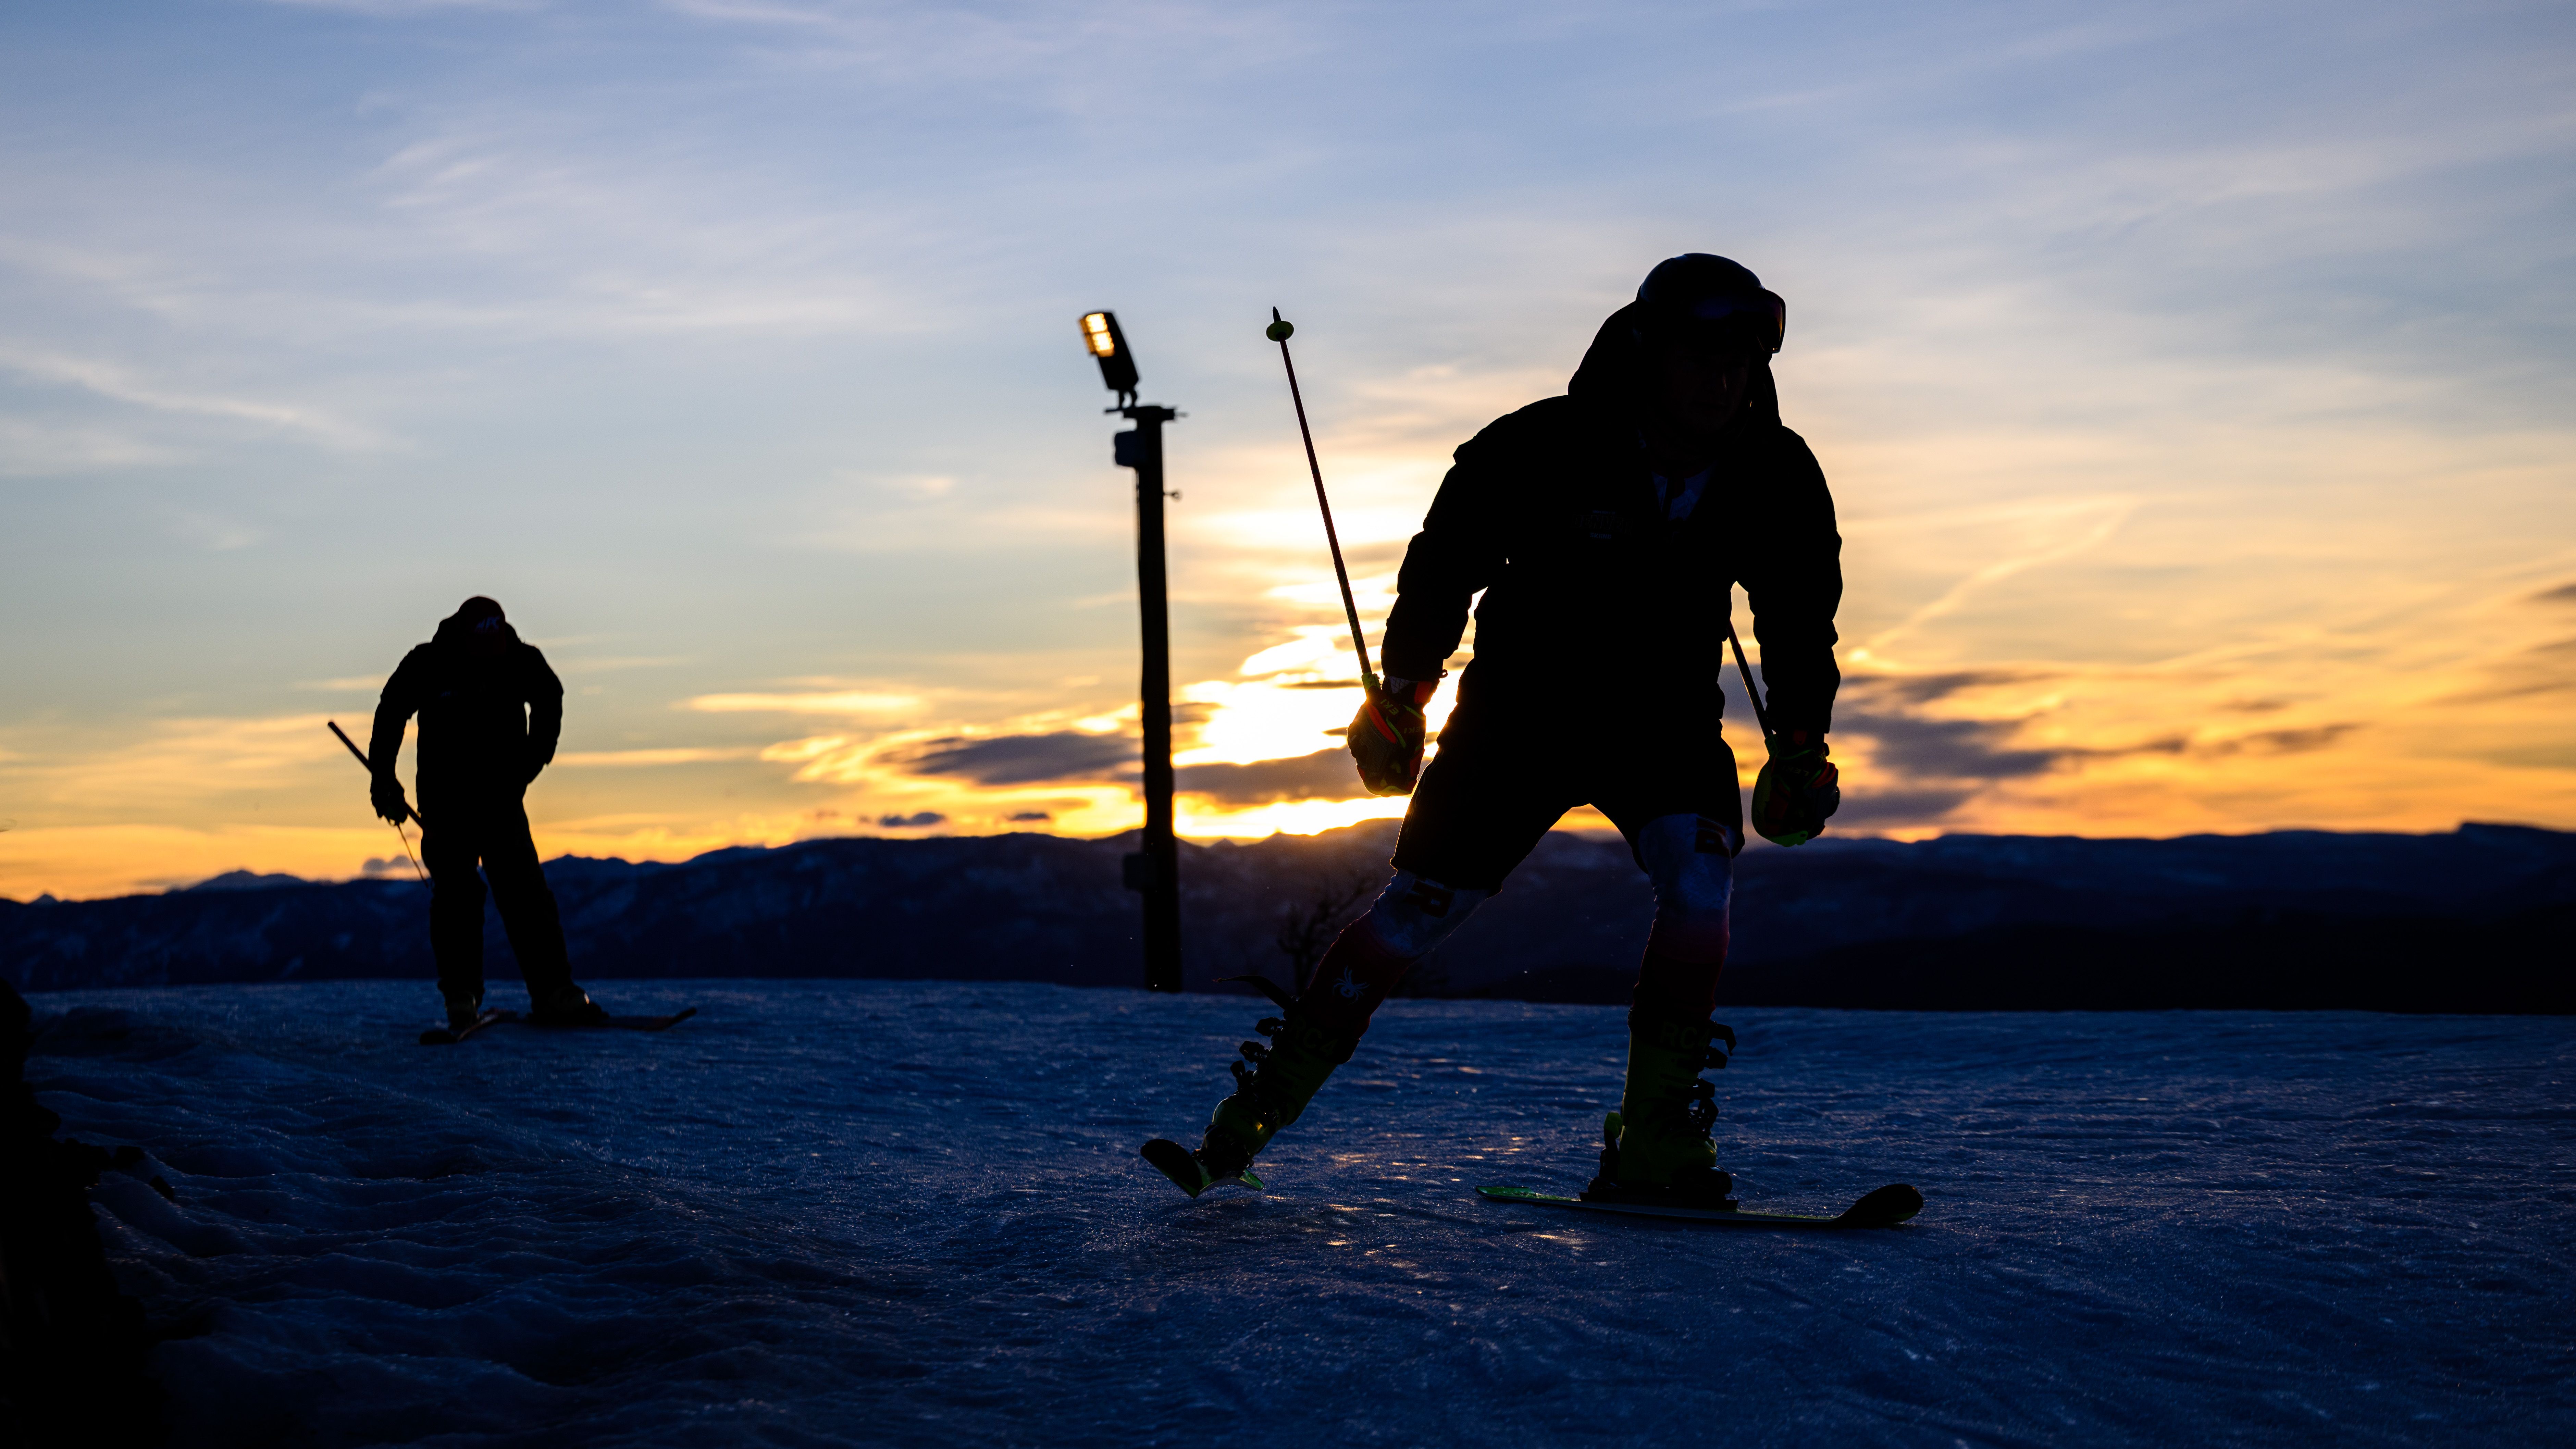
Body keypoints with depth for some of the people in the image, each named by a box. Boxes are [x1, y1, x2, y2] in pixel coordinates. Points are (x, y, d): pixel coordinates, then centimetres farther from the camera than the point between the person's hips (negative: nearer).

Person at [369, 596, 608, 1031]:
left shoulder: (523, 663, -7)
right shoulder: (426, 666, -11)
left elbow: (549, 702, 14)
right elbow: (391, 714, 5)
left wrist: (532, 761, 7)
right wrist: (383, 779, 4)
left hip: (503, 800, 1)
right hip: (444, 801, -1)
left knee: (526, 893, -5)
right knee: (455, 894, -5)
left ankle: (553, 994, -7)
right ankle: (461, 999, 2)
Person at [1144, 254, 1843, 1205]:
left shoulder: (1777, 479, -9)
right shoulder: (1544, 449, -21)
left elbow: (1800, 623, 7)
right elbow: (1443, 566, -7)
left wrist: (1800, 748, 1)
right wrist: (1400, 698, -6)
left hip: (1666, 725, 3)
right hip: (1517, 710, -2)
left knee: (1700, 876, -25)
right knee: (1421, 908, -7)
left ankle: (1650, 1148, -16)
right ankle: (1250, 1115, 5)